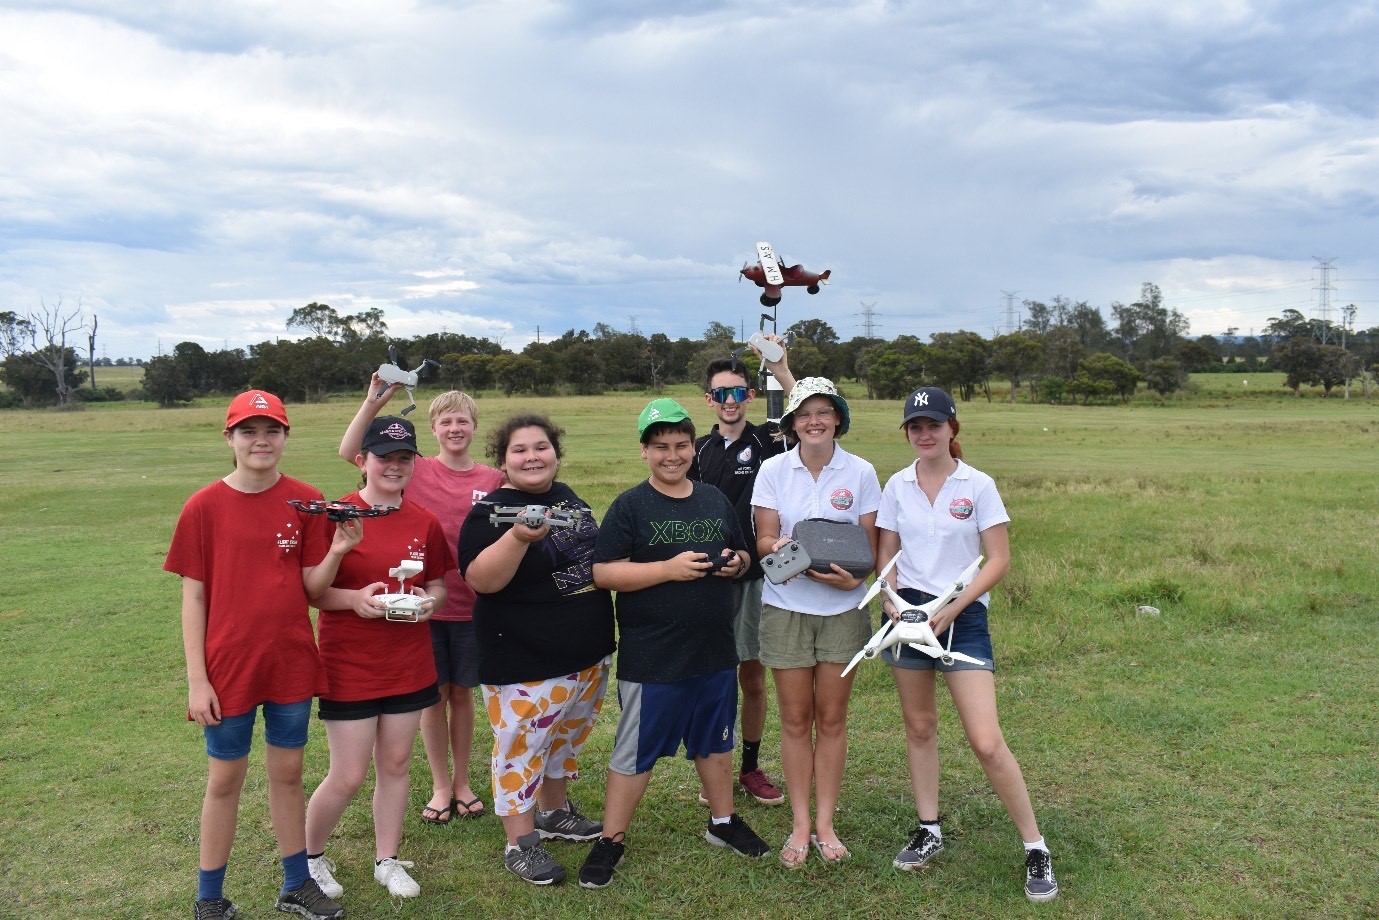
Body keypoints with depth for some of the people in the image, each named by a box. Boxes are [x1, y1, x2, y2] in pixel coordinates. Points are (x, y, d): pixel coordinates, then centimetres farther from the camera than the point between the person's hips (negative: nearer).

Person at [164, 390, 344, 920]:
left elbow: (313, 585, -1)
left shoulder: (306, 502, -3)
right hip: (229, 668, -2)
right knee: (225, 780, 12)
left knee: (288, 773, 15)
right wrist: (196, 680, -7)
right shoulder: (204, 507, -7)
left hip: (291, 663, 2)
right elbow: (192, 597, -5)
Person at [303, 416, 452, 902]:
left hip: (409, 665, 4)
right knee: (348, 776, 3)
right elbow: (310, 591, -10)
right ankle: (310, 855, 29)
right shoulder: (336, 516, -11)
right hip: (349, 666, -4)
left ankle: (387, 861, 31)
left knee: (395, 765, 14)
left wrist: (430, 600, -10)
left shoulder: (425, 523, 1)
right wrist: (356, 599, -26)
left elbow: (438, 585, 11)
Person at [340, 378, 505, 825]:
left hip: (471, 604, 1)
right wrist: (373, 402, -21)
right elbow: (349, 452, -12)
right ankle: (440, 786, 26)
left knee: (462, 693, 13)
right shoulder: (415, 470, -2)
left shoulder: (493, 480, 0)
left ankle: (462, 782, 29)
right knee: (434, 695, 10)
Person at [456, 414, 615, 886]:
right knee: (523, 745, 2)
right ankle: (520, 842, 16)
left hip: (589, 655, 8)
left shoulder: (568, 497, 8)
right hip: (525, 661, -7)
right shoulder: (492, 511, -14)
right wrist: (519, 537, -38)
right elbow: (482, 580, -27)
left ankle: (554, 811, 39)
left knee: (566, 736, 20)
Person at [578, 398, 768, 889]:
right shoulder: (629, 506, -9)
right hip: (651, 659, -5)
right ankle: (611, 840, 21)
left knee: (715, 741, 20)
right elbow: (603, 573, -16)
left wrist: (736, 563, -5)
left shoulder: (716, 500, 8)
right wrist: (669, 568, -23)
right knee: (635, 752, 6)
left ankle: (723, 821, 39)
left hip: (715, 652, 5)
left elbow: (741, 555, 19)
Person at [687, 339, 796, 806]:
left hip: (757, 575, -1)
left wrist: (783, 374, -30)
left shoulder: (768, 440, -2)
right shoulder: (701, 449, 5)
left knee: (753, 678, 10)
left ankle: (751, 767, 25)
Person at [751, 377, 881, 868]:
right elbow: (764, 539, -4)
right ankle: (799, 824, 18)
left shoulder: (860, 472, -2)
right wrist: (780, 548, -26)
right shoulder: (773, 470, -2)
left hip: (843, 608, 0)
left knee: (831, 718, 7)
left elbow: (870, 545, 0)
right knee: (795, 720, 6)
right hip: (786, 607, 0)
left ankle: (824, 823, 20)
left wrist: (854, 577, -20)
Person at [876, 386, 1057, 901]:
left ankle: (1036, 849, 7)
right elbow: (887, 554, 10)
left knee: (986, 742, -9)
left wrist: (951, 608, -15)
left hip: (961, 617, -4)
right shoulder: (897, 486, 4)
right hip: (908, 611, 4)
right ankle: (929, 831, 30)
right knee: (919, 725, 14)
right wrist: (891, 599, -8)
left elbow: (999, 560, -7)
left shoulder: (978, 485, -7)